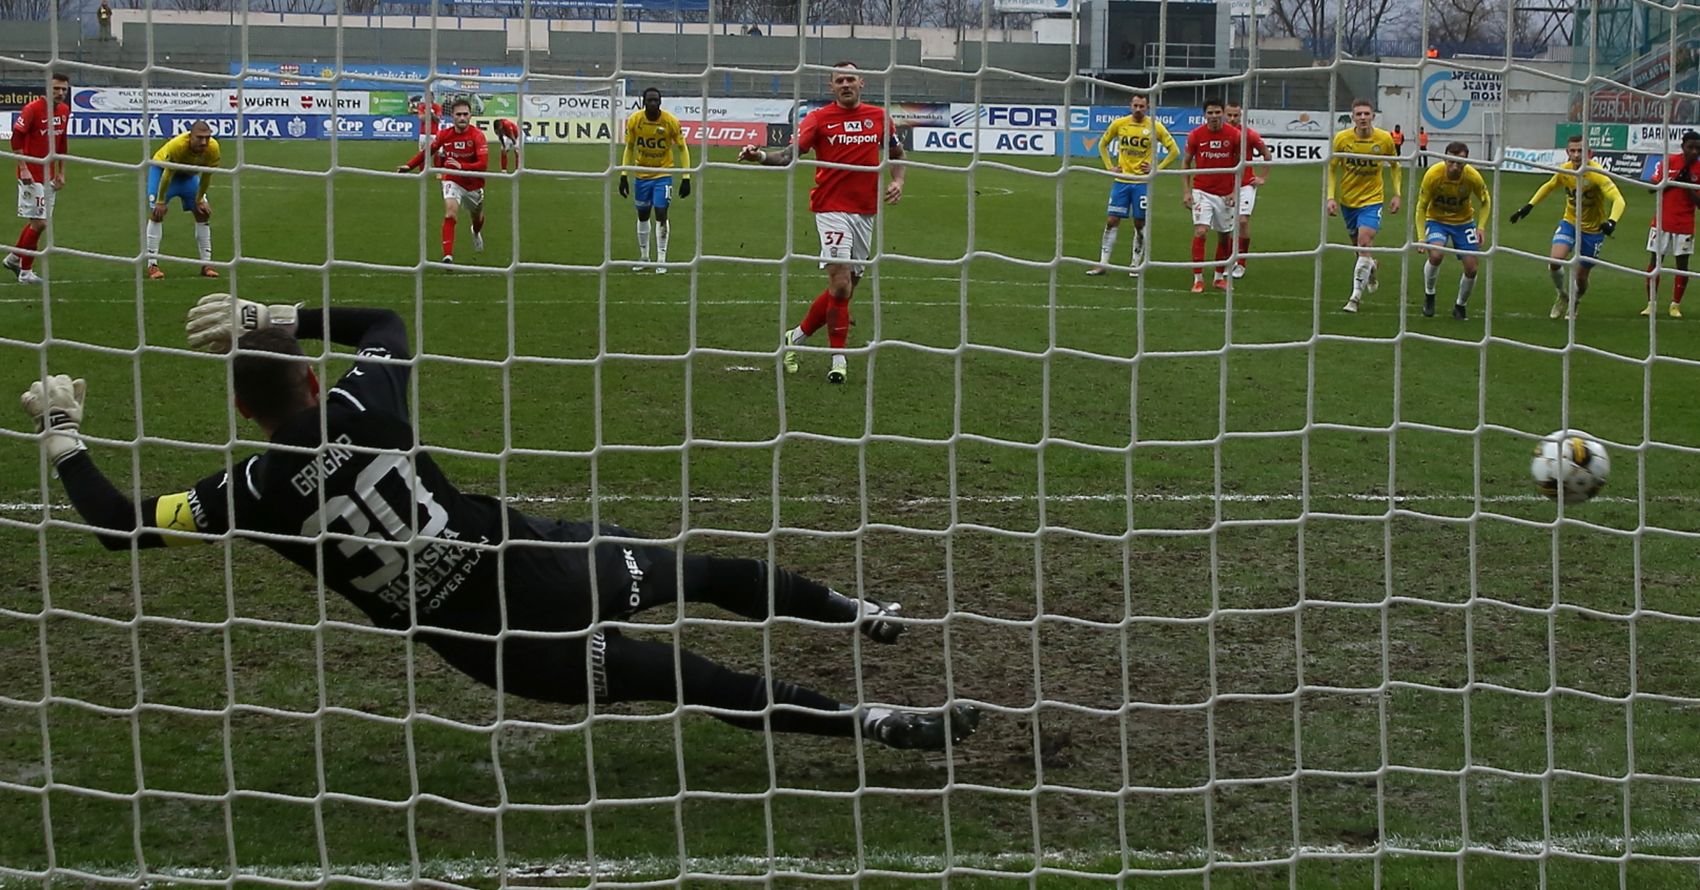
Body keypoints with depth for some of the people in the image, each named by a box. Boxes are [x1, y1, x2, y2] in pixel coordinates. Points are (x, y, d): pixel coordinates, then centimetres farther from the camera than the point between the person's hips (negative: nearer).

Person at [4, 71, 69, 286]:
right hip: (32, 175, -7)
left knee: (40, 221, 13)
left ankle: (13, 258, 30)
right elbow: (16, 138, -12)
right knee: (38, 223, -8)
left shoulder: (65, 111, 7)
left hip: (49, 176, 7)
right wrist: (23, 168, -16)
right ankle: (26, 271, 4)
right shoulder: (33, 109, -14)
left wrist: (61, 172, 17)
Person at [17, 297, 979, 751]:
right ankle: (859, 611, 37)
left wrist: (62, 434, 8)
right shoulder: (364, 402, -4)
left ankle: (878, 723, 1)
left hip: (487, 640, -2)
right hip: (534, 560, 2)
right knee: (701, 568, 27)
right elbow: (387, 320, 20)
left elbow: (124, 524, -3)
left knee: (694, 678, 4)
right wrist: (278, 317, 16)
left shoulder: (255, 491, -11)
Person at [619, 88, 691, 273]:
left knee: (661, 214, -11)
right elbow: (629, 148, 2)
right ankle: (644, 257, 24)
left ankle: (661, 259, -3)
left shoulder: (671, 122, -16)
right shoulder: (634, 120, -11)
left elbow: (682, 148, -8)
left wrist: (686, 178, -13)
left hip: (663, 173, -3)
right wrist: (623, 175, -1)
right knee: (642, 215, 9)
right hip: (642, 174, 3)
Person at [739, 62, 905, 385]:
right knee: (841, 284, -15)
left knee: (845, 287, 9)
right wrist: (760, 155, -33)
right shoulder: (819, 118, -3)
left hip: (866, 213, 5)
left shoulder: (879, 117, 7)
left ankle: (796, 337, 25)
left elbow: (897, 152, 22)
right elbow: (790, 155, -15)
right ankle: (839, 358, -4)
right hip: (832, 209, -5)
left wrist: (897, 181, 3)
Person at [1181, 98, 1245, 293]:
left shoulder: (1235, 135, -5)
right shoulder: (1195, 136, -6)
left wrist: (1236, 191, -2)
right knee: (1200, 231, -15)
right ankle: (1198, 278, -11)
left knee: (1224, 236, 9)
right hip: (1201, 192, -2)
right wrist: (1187, 190, -3)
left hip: (1225, 194, 2)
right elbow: (1187, 163, 4)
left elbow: (1240, 164, 5)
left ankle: (1220, 276, 25)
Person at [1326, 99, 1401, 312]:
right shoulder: (1341, 138, -10)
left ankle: (1356, 297, -15)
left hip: (1372, 199, -2)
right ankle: (1371, 268, 49)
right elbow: (1331, 169, -1)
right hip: (1347, 199, 2)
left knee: (1364, 243, -17)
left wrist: (1396, 194, 4)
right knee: (1357, 243, 14)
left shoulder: (1385, 139, -10)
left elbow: (1394, 165, 8)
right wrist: (1330, 197, -11)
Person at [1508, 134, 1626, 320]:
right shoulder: (1564, 171, -10)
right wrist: (1529, 206, 6)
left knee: (1581, 276, 6)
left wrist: (1611, 221, -53)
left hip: (1593, 229, -3)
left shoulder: (1597, 174, -26)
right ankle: (1562, 296, 8)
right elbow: (1548, 186, 13)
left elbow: (1618, 200, -36)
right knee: (1555, 261, -22)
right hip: (1569, 223, 3)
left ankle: (1575, 302, 41)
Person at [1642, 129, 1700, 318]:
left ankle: (1675, 305, 12)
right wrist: (1674, 180, -13)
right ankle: (1651, 304, 11)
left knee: (1682, 264, 1)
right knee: (1654, 262, 2)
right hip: (1662, 221, 0)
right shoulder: (1668, 162, -1)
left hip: (1684, 224, 0)